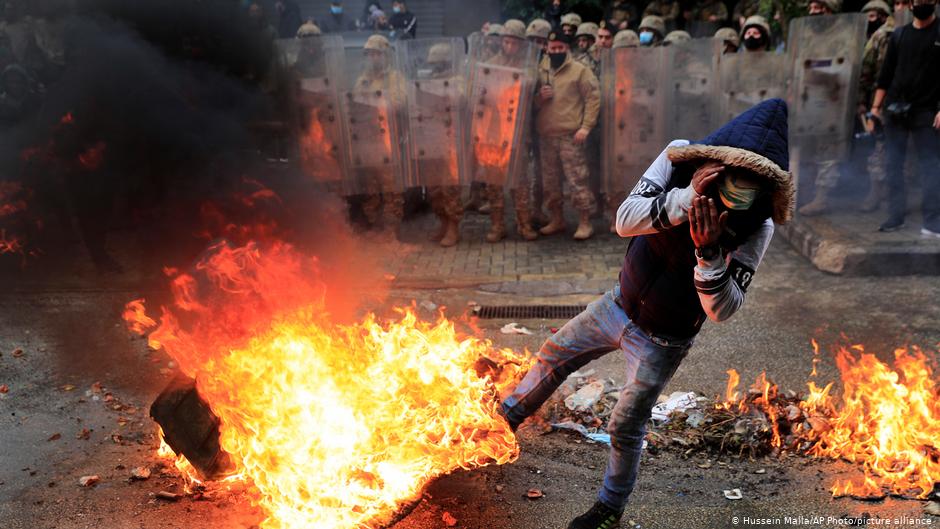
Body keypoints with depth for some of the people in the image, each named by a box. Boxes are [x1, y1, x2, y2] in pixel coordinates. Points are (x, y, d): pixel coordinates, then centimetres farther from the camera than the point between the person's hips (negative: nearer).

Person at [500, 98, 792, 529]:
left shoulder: (757, 228, -26)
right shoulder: (680, 159, -21)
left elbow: (722, 309, -27)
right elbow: (624, 220, -29)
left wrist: (709, 254, -43)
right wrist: (686, 198, -43)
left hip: (663, 340, -3)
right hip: (620, 303, 4)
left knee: (625, 428, 10)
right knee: (553, 356, 20)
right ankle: (506, 417, 49)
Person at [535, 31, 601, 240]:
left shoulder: (580, 70, 0)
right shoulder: (540, 71, 13)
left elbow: (593, 98, -4)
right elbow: (531, 103, 18)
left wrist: (586, 126, -13)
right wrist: (539, 97, -5)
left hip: (570, 135, -5)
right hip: (546, 136, 5)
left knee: (577, 180, -7)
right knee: (550, 181, 11)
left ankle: (585, 222, 1)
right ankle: (556, 220, 24)